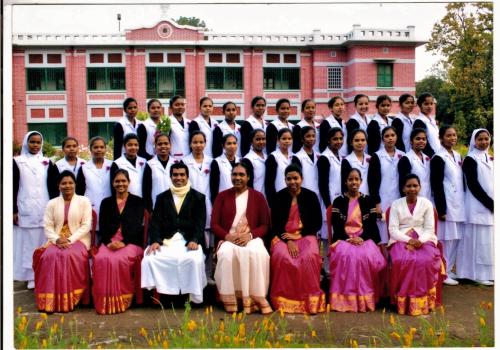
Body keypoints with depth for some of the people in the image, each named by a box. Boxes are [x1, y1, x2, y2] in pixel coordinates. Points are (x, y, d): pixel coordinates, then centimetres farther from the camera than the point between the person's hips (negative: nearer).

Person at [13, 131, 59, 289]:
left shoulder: (47, 163, 8)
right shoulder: (17, 162, 3)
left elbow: (53, 187, 7)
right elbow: (13, 188, 2)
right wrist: (14, 211, -4)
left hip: (44, 210, 1)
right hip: (25, 210, -1)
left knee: (43, 242, 1)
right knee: (27, 242, 0)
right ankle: (31, 276, 8)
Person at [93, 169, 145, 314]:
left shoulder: (137, 201, 9)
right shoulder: (106, 202, 17)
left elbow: (136, 226, -2)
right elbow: (102, 227, 7)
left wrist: (123, 242, -17)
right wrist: (108, 242, -12)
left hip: (130, 242, -2)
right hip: (109, 242, 2)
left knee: (120, 259, -34)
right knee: (101, 259, -31)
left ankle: (122, 300, -22)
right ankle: (104, 302, -22)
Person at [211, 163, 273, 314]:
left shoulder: (258, 197, 9)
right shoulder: (222, 196, 11)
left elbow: (265, 225, 6)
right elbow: (214, 224, 7)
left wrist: (249, 235, -13)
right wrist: (227, 236, -13)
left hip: (251, 238, 0)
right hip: (228, 239, 0)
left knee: (258, 255, -35)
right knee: (227, 254, -35)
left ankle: (255, 298, -27)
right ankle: (230, 299, -26)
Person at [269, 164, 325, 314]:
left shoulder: (311, 196, 3)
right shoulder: (279, 197, 4)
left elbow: (317, 223, 2)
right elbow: (275, 224, 1)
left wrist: (298, 235, -9)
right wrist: (288, 241, -14)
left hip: (305, 235, 0)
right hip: (283, 236, 0)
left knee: (309, 257, -32)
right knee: (282, 257, -32)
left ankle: (310, 301, -20)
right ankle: (284, 301, -21)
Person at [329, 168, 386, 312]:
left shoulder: (368, 200, 9)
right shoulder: (338, 201, 6)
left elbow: (372, 225, 3)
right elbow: (336, 226, -1)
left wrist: (362, 238, -15)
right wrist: (349, 239, -17)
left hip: (364, 238, 1)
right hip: (344, 238, -1)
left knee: (367, 256, -31)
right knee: (346, 255, -33)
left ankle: (365, 298, -16)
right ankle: (346, 297, -24)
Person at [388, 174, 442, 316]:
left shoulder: (426, 204, 7)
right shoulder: (396, 204, 4)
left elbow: (429, 229, 2)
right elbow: (393, 229, -3)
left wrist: (420, 241, -19)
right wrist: (408, 240, -20)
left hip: (423, 239, 1)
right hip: (401, 239, -1)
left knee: (426, 261, -33)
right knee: (400, 260, -34)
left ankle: (423, 302, -19)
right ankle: (402, 301, -20)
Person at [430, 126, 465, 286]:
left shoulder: (457, 156, 13)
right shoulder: (438, 158, -10)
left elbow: (461, 180, 18)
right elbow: (436, 185, -14)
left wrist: (464, 203, 14)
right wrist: (441, 209, -17)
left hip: (459, 204, 7)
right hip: (447, 205, -7)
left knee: (456, 238, 11)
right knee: (446, 239, -4)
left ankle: (449, 270, 22)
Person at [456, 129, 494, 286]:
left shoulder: (490, 159, 15)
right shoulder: (470, 159, -6)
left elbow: (493, 182, 16)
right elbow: (473, 185, -13)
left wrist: (494, 204, 2)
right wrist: (490, 204, -15)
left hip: (491, 205, 7)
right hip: (479, 207, -7)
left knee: (489, 240, 9)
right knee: (480, 240, -5)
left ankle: (488, 272, 16)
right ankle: (479, 274, 2)